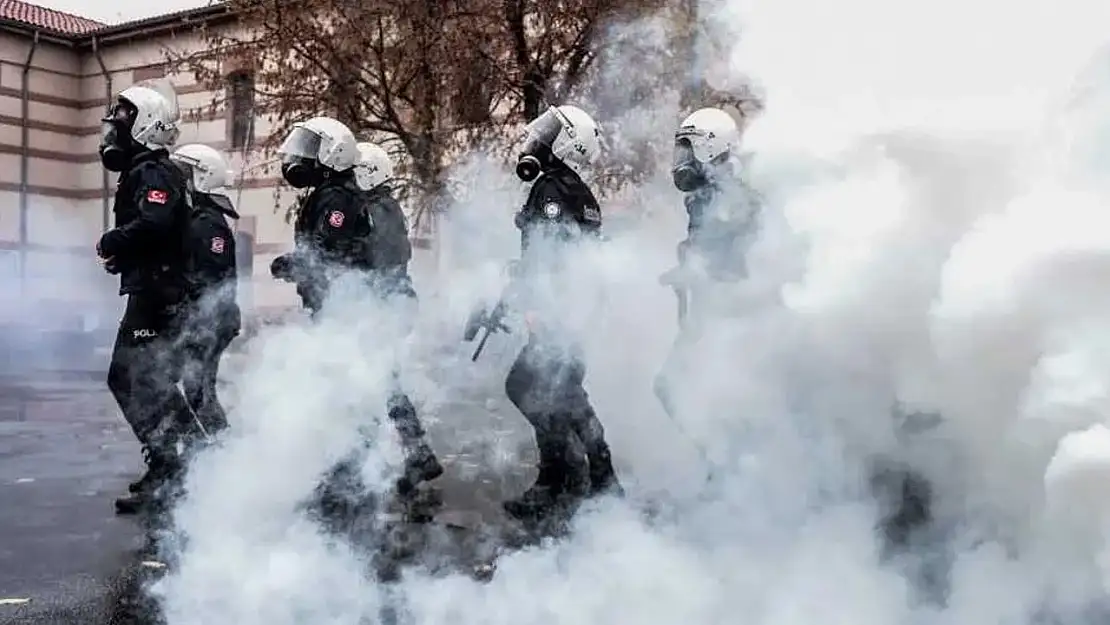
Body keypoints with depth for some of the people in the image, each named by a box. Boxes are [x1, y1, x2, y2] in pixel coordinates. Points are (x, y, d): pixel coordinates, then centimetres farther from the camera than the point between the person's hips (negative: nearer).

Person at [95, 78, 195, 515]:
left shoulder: (153, 174, -13)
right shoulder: (139, 172, 19)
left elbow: (153, 224, -32)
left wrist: (109, 243, -17)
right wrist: (122, 255, 4)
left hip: (156, 294, -11)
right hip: (148, 291, 11)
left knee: (150, 381, -12)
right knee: (125, 378, 17)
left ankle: (170, 472, -11)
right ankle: (169, 460, 22)